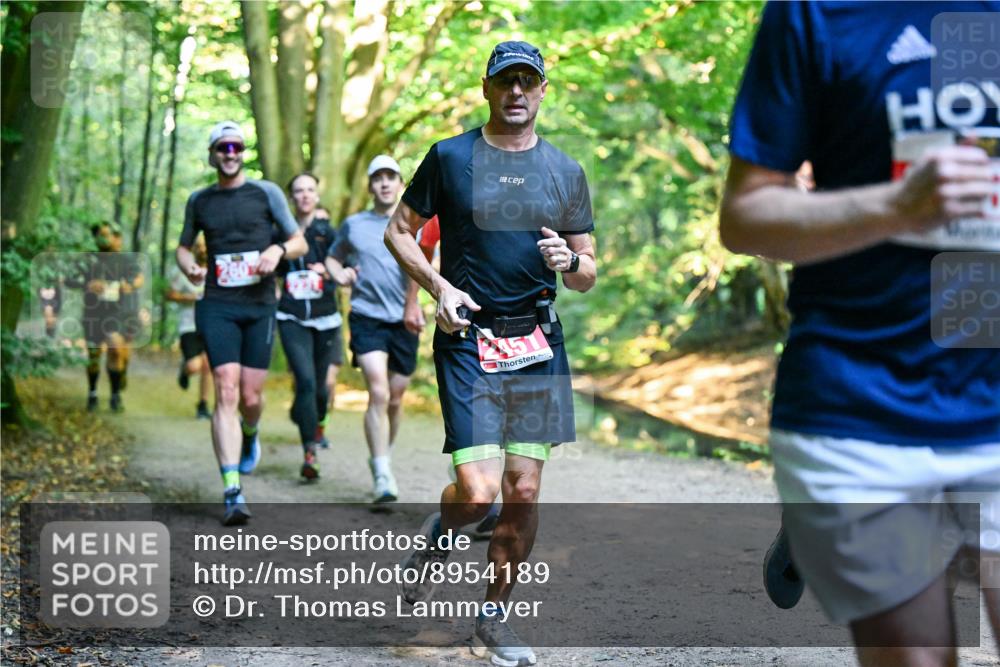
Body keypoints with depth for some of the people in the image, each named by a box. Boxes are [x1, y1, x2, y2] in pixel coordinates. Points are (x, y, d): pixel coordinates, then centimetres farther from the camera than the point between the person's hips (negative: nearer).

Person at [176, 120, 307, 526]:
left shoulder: (266, 193, 6)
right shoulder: (199, 201, 11)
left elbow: (300, 242, 10)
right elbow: (183, 246, 23)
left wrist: (278, 250, -12)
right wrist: (190, 267, 0)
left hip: (260, 306, 0)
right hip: (217, 307, 0)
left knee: (251, 396, 3)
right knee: (226, 393, -13)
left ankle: (249, 436, 42)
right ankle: (232, 492, -16)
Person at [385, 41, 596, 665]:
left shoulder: (566, 172, 10)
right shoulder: (449, 157, 2)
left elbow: (587, 273, 13)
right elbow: (399, 230, 9)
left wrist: (568, 262, -10)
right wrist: (440, 286, -6)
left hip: (538, 342, 3)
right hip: (469, 340, -3)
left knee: (524, 494, 3)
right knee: (478, 492, -13)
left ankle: (496, 616, 21)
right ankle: (439, 532, 23)